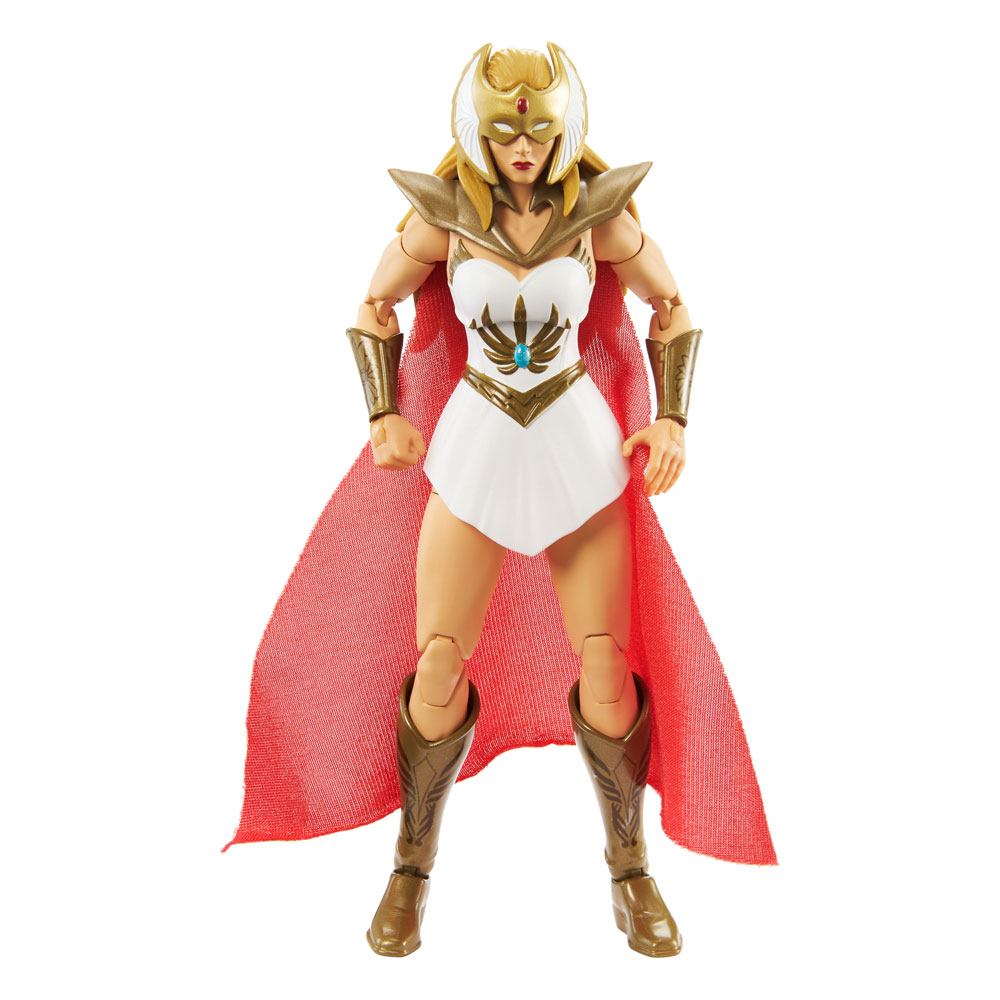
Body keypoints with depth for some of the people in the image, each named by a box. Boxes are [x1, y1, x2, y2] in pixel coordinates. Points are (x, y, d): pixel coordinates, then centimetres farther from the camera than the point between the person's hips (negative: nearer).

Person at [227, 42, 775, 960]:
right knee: (438, 665, -3)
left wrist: (672, 418, -4)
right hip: (473, 447, 0)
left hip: (581, 449, 0)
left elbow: (672, 309, 7)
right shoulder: (443, 216, -6)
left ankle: (630, 866, 20)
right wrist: (385, 416, -3)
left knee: (608, 667, -3)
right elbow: (374, 309, 9)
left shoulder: (599, 213, -6)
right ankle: (413, 865, 18)